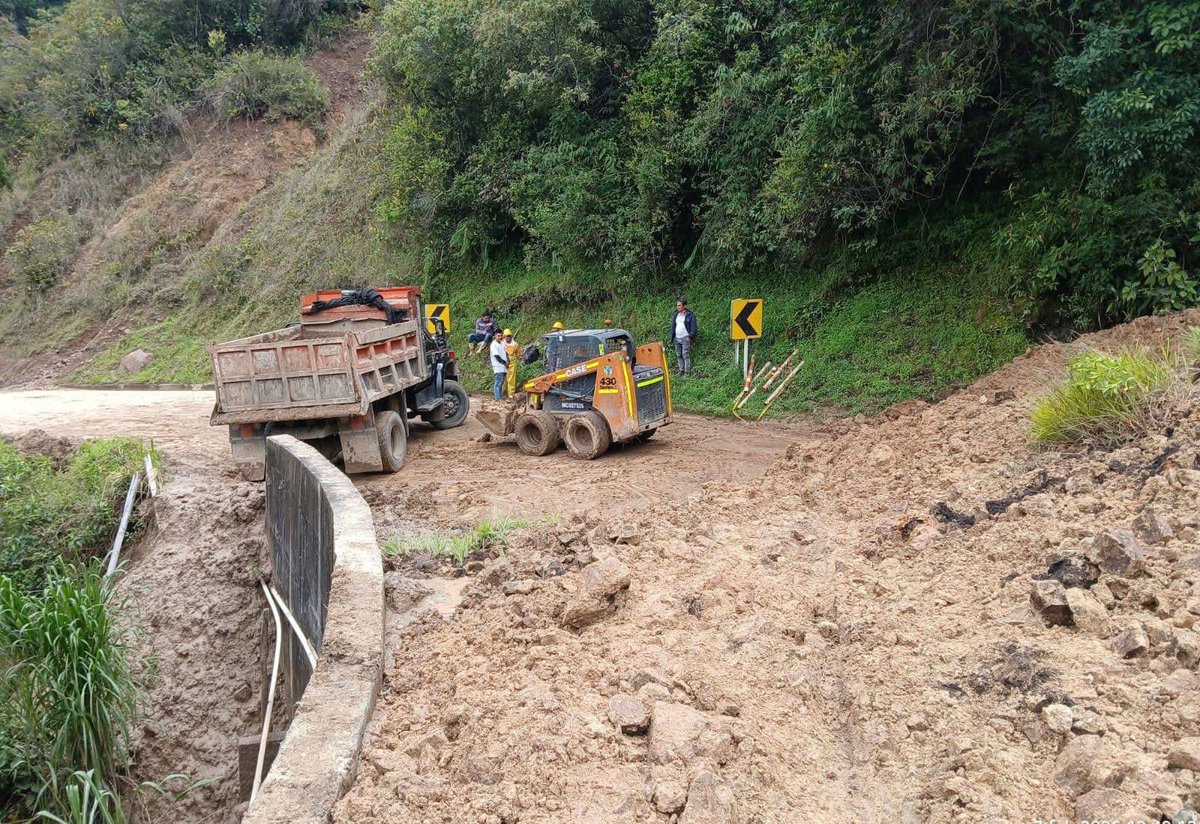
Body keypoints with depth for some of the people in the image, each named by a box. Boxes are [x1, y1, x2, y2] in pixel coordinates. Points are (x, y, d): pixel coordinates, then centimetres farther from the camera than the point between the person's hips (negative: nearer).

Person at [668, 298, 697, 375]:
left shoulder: (690, 315, -4)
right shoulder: (675, 315, 14)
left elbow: (693, 327, -4)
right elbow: (673, 327, 18)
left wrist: (690, 336, -14)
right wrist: (672, 338, 12)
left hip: (685, 338, -6)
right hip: (677, 339, 6)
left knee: (686, 355, -8)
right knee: (679, 355, 9)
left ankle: (687, 372, -4)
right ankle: (681, 370, 18)